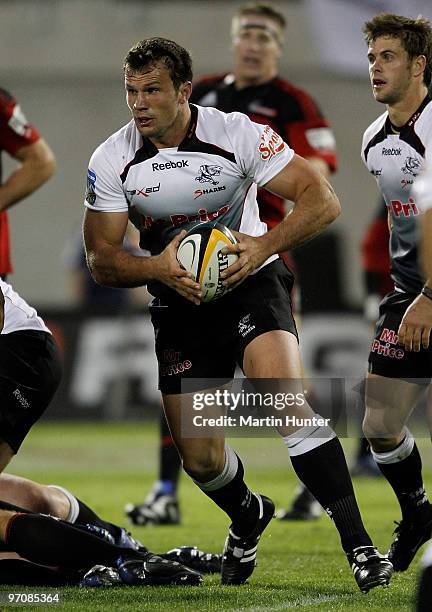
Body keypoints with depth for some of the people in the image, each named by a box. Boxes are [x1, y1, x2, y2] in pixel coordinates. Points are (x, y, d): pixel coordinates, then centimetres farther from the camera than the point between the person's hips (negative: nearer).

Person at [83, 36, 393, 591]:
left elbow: (322, 200, -16)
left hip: (250, 281, -3)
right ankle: (247, 517, 38)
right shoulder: (111, 162, -9)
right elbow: (101, 260, -4)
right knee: (199, 457, 1)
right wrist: (157, 267, -24)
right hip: (179, 302, 3)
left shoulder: (236, 134, -16)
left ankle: (358, 544, -27)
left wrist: (264, 246, -31)